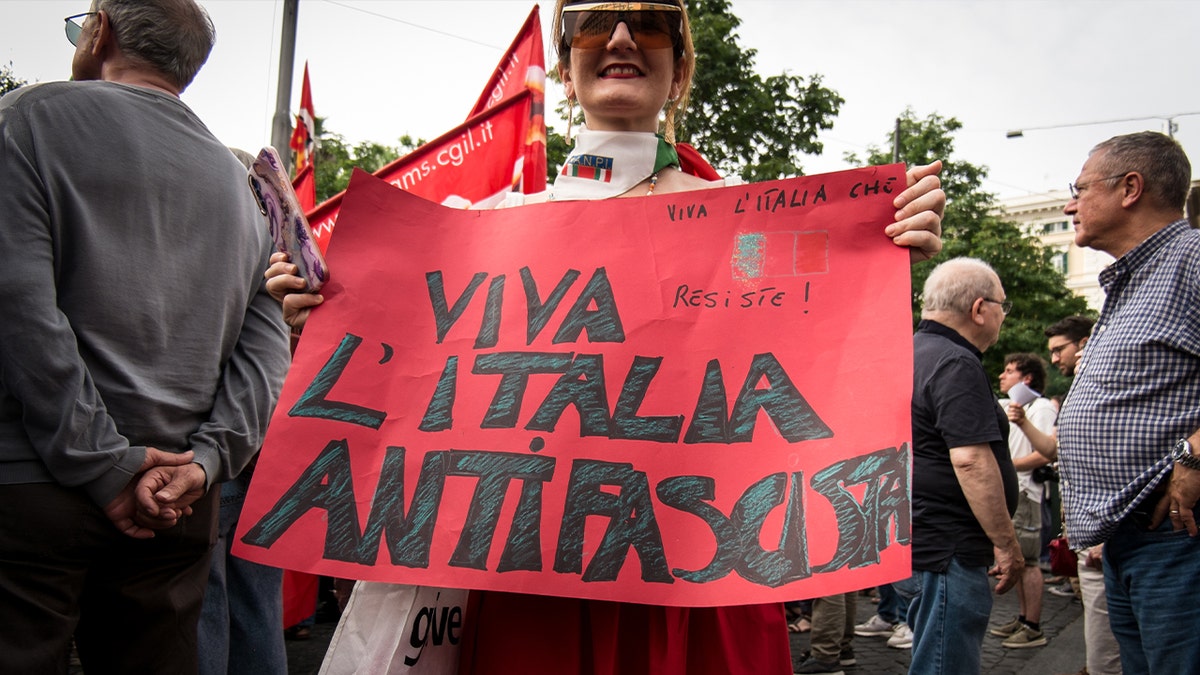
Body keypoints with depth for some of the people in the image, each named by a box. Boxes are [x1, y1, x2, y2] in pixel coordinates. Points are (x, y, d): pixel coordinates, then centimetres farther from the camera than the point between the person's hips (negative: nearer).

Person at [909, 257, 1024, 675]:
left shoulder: (914, 354, 15)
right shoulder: (956, 364, -17)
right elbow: (970, 459, -24)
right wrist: (1006, 543, -17)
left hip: (914, 541, 11)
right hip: (947, 547, -10)